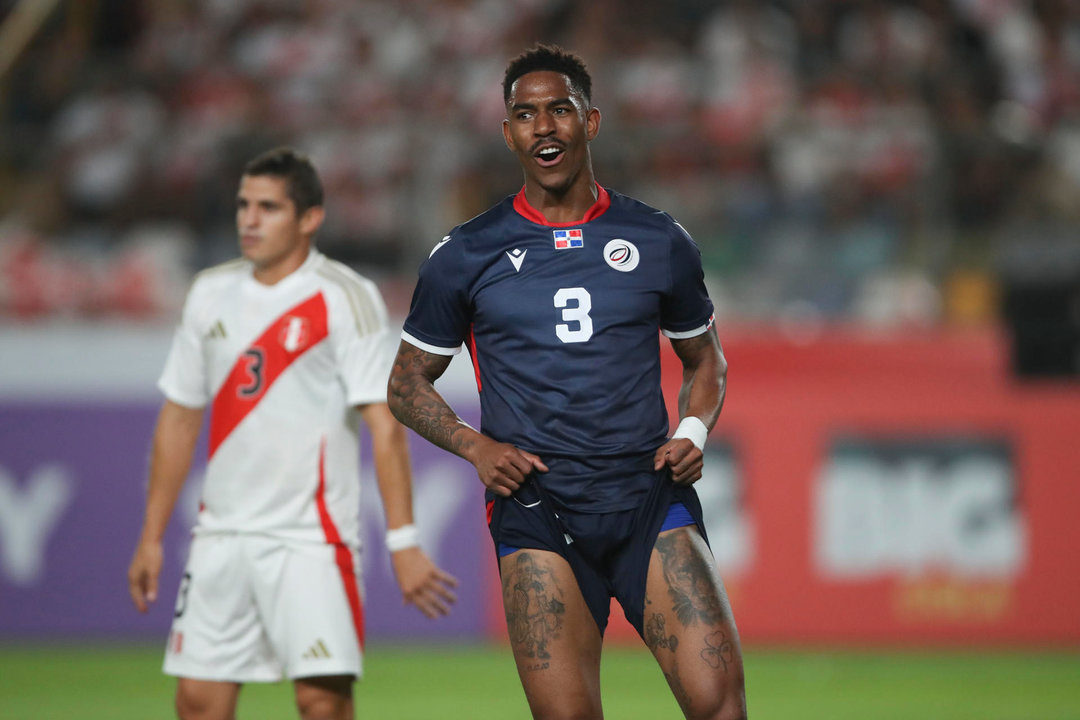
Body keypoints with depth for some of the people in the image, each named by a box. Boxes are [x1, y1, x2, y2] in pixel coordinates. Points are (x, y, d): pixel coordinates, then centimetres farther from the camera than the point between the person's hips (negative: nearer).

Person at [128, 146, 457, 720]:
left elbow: (383, 425, -11)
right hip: (222, 536, 5)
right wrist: (151, 537, 15)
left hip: (311, 537, -5)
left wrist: (403, 542, -17)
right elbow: (179, 419, 17)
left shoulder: (345, 298, -7)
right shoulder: (211, 294, 10)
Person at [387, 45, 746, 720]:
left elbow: (705, 359, 24)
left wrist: (693, 433, 3)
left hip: (652, 495, 1)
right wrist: (475, 446, -2)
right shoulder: (467, 255, 8)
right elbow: (409, 381, 16)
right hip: (536, 507, -1)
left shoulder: (659, 243, 10)